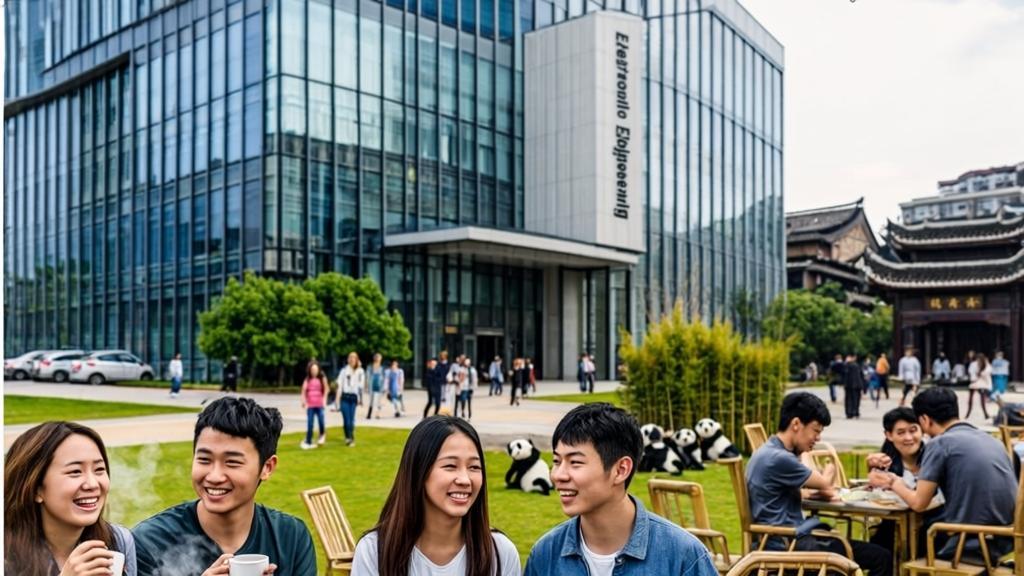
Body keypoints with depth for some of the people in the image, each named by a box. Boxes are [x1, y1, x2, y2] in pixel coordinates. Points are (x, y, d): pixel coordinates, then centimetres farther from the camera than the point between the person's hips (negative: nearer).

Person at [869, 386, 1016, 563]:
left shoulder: (940, 443, -9)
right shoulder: (992, 440, 11)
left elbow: (919, 503, -7)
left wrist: (895, 484, 11)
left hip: (970, 543, -7)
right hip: (1005, 540, 7)